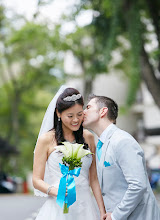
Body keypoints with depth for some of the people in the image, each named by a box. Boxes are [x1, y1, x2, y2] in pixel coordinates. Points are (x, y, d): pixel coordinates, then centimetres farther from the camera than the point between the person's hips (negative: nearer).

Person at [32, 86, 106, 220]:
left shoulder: (88, 138, 9)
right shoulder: (46, 139, -2)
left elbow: (94, 178, 8)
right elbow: (37, 180, -3)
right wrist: (56, 191, -21)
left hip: (85, 208, 3)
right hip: (58, 209, -3)